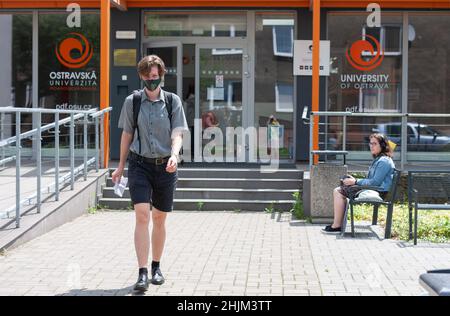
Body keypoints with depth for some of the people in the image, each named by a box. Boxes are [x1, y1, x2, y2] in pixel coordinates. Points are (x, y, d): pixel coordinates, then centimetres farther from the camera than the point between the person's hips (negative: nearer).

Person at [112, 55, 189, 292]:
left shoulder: (173, 101, 1)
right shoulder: (132, 101, 2)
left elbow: (177, 134, -5)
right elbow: (127, 134, 10)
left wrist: (174, 156, -25)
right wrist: (121, 166, 13)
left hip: (165, 167, 1)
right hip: (140, 165, -1)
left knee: (159, 219, 11)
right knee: (142, 216, -14)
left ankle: (156, 267, 29)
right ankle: (142, 274, -14)